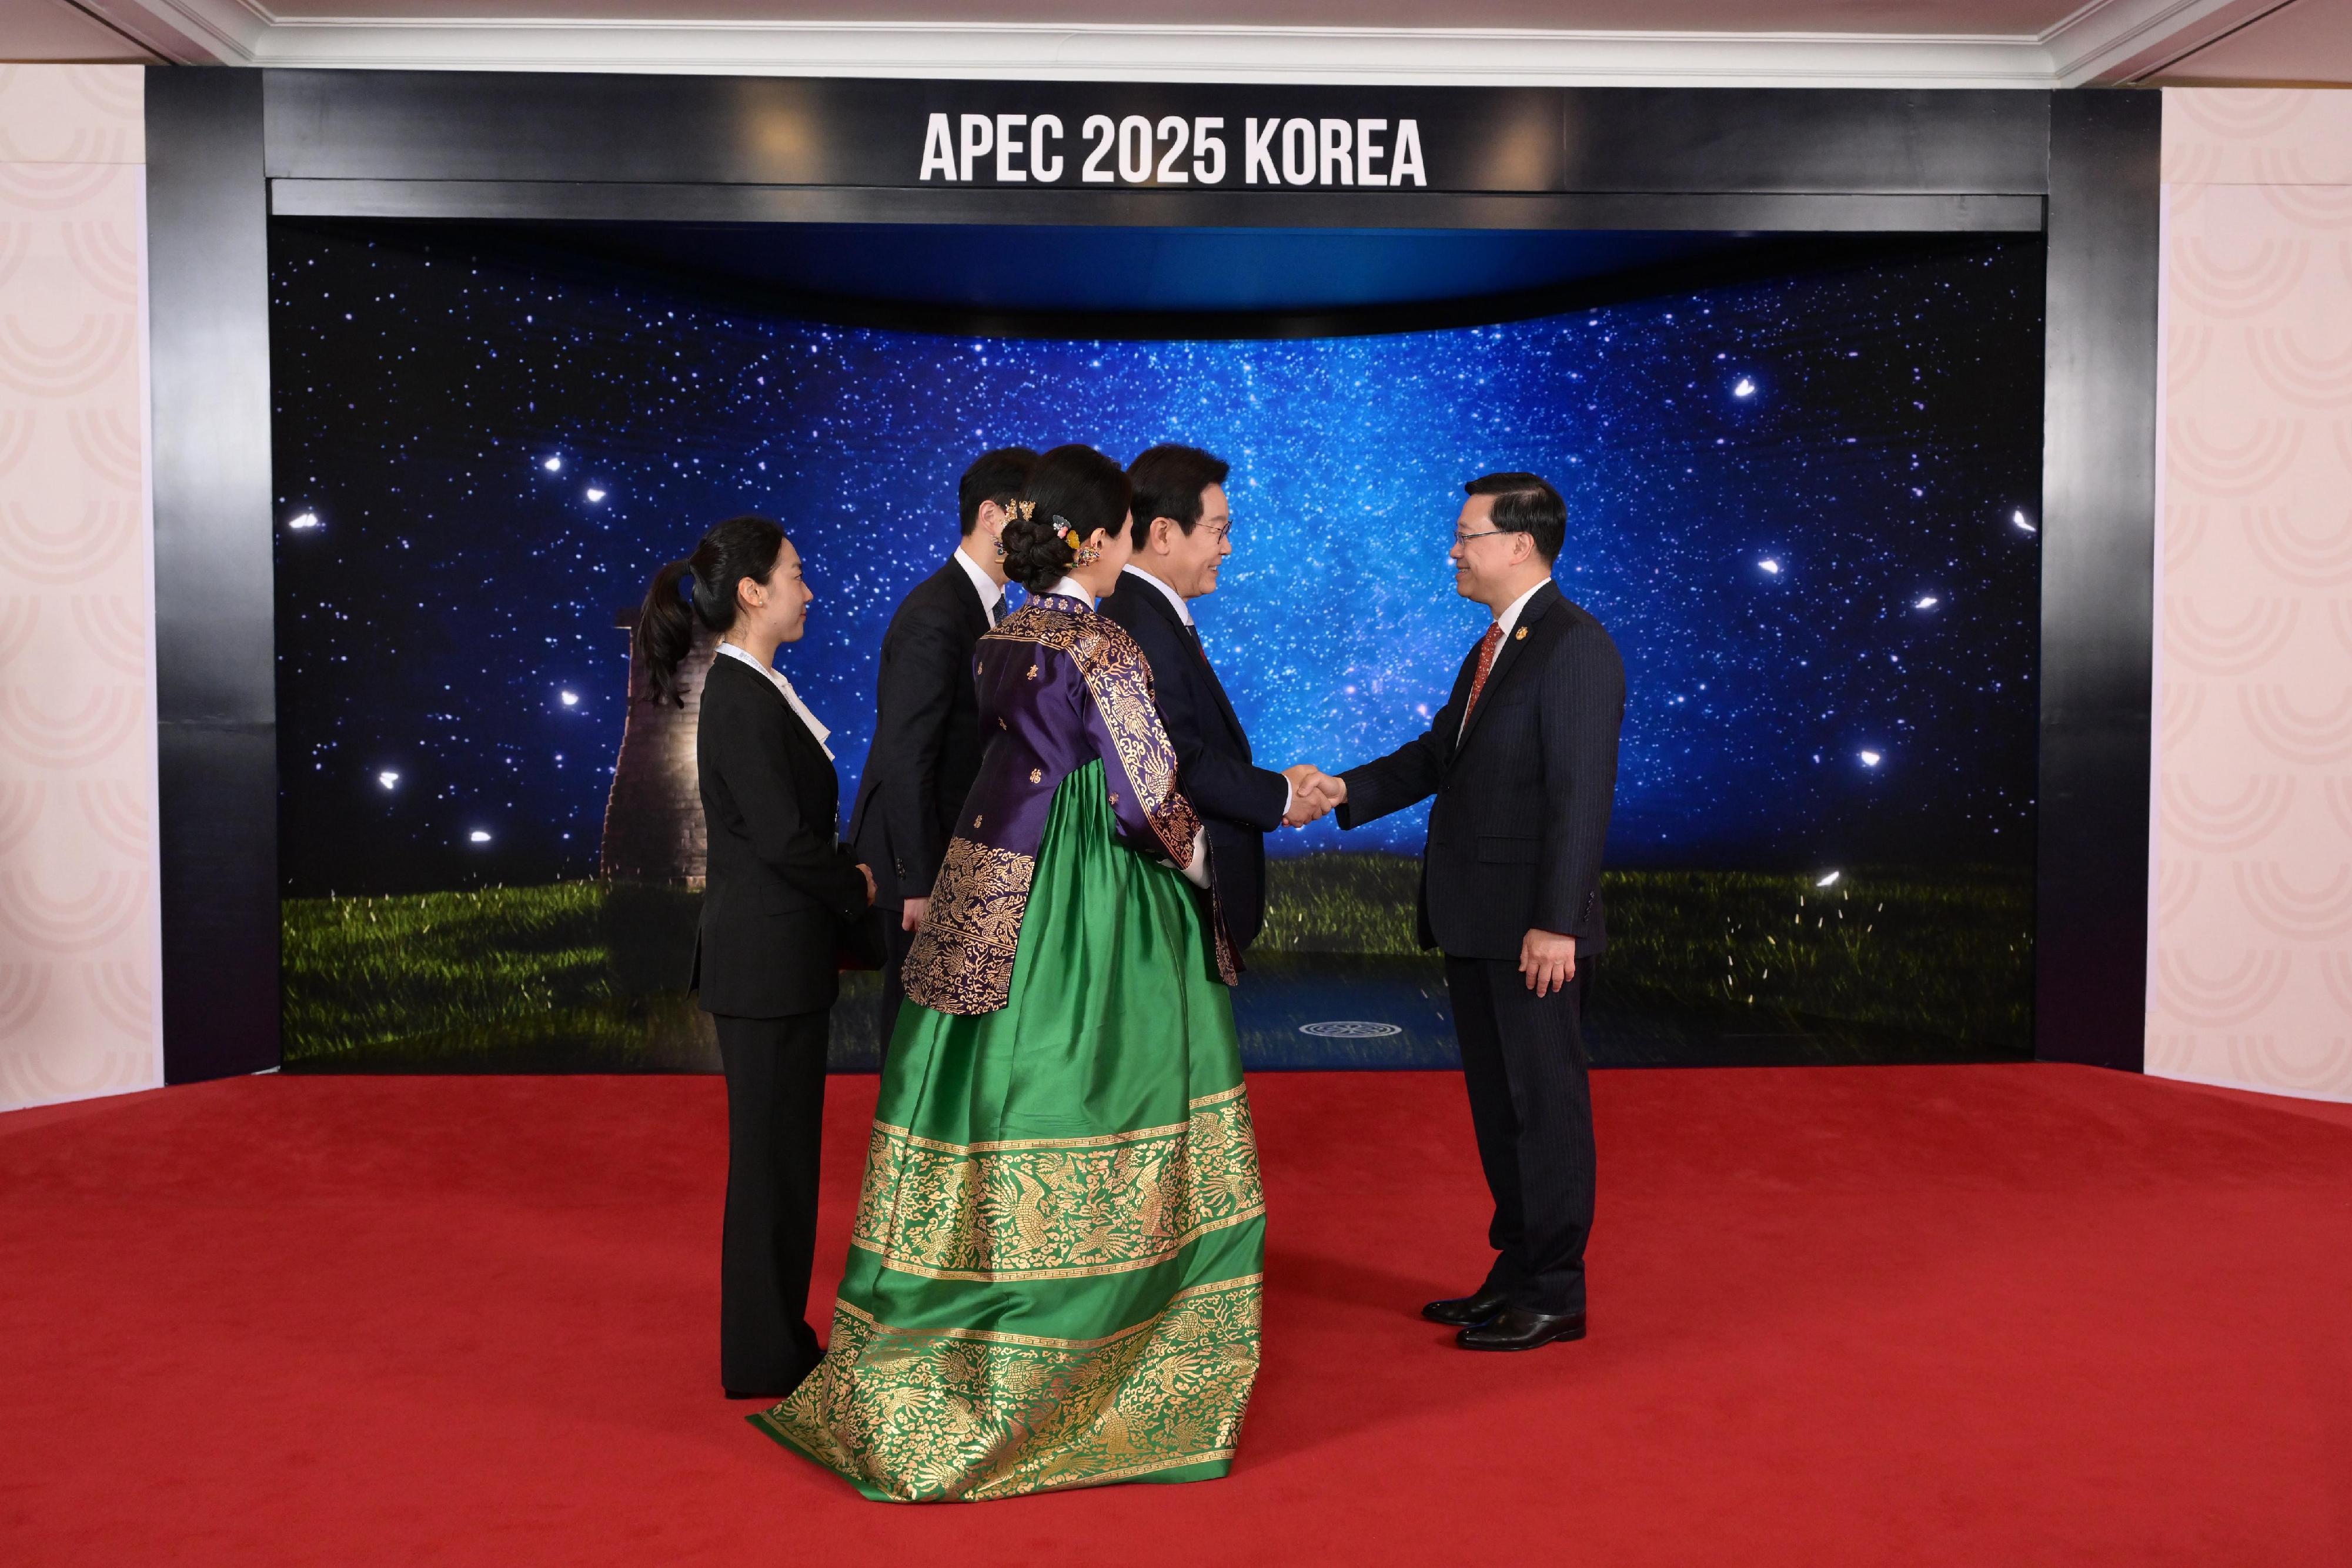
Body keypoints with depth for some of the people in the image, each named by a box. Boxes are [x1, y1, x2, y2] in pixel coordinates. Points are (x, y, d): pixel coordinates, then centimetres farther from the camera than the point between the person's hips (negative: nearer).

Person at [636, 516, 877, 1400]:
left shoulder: (756, 691, 12)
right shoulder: (741, 702, -18)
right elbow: (782, 838, -22)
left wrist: (846, 879, 5)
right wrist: (861, 886, -7)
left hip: (775, 956, 10)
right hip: (767, 960, -10)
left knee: (779, 1149, 17)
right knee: (772, 1150, 1)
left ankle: (773, 1336, 29)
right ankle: (765, 1359, 14)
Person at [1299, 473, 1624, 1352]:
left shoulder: (1575, 646, -13)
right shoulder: (1493, 646, 17)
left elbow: (1581, 795, -19)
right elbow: (1439, 753, 18)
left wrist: (1555, 923, -23)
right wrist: (1348, 790, 5)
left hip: (1532, 927, -9)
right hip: (1473, 921, 9)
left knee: (1546, 1104, 1)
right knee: (1497, 1104, 16)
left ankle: (1554, 1295, 13)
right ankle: (1517, 1273, 28)